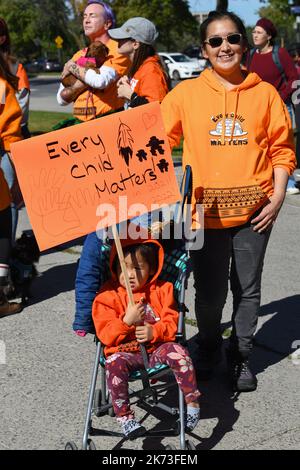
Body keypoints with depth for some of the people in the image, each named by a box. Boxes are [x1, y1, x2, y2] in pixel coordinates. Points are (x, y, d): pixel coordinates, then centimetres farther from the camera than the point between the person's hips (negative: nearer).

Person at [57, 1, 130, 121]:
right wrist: (82, 83, -7)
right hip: (80, 124, 4)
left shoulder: (118, 50, 1)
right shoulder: (79, 56, 17)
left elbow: (101, 80, -18)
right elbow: (61, 99, 12)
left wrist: (72, 67, -1)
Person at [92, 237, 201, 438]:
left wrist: (154, 331, -19)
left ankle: (192, 401, -13)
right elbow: (106, 335, -5)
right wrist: (127, 321, -23)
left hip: (157, 347, 1)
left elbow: (172, 321, 2)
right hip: (125, 351, -1)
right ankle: (124, 415, -23)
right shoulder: (108, 296, 0)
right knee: (114, 363, -33)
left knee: (178, 352, -28)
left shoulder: (161, 290, 6)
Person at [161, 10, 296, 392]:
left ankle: (241, 357, 30)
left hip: (253, 209, 1)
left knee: (248, 290, 11)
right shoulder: (186, 93, 0)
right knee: (209, 292, 8)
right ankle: (208, 349, 35)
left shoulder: (265, 93, 1)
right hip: (205, 211, -1)